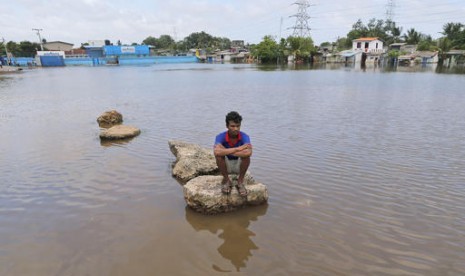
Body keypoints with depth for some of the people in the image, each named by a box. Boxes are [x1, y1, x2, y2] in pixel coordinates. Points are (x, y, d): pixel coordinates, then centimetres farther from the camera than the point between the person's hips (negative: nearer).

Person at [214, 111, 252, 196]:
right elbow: (216, 152, -44)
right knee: (219, 155, -31)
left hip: (239, 165, 0)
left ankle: (240, 181, -9)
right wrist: (238, 148, -39)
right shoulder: (220, 137, -22)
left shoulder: (244, 136, -22)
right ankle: (226, 180, -7)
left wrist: (226, 151, -38)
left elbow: (248, 152, -44)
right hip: (226, 166, 0)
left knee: (246, 155, -32)